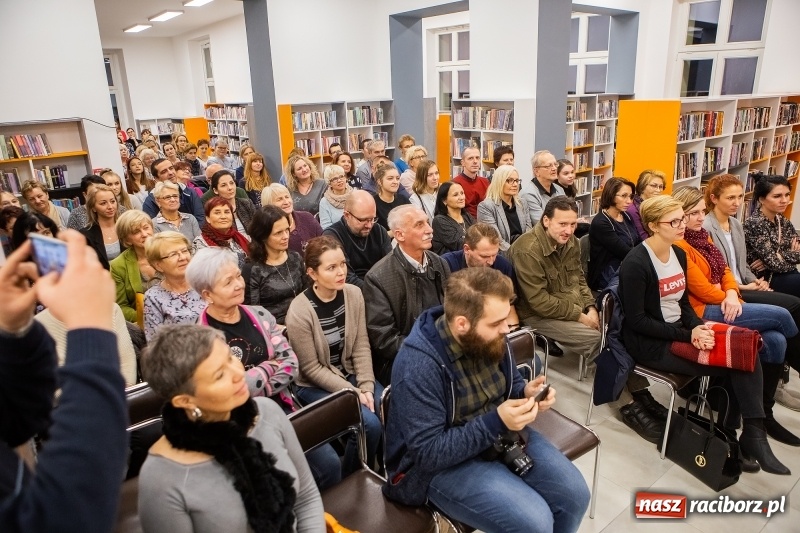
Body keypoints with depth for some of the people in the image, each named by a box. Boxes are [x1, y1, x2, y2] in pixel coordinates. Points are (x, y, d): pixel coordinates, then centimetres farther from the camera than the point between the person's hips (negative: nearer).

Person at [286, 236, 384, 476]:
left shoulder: (353, 294, -9)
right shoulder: (299, 312, -23)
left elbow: (361, 346, -3)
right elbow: (311, 369, -16)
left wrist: (366, 386, -13)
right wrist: (352, 392, -18)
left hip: (350, 374, 5)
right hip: (314, 386, -5)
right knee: (369, 424, -21)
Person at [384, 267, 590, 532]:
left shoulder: (488, 337, -7)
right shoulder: (418, 366, -30)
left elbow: (511, 384, 11)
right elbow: (429, 452, -26)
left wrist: (526, 393, -13)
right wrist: (496, 422, -31)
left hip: (502, 434, 7)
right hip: (443, 463, -6)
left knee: (575, 493, -1)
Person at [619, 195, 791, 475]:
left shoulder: (679, 254, 7)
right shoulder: (636, 264, -19)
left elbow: (682, 301, 12)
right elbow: (636, 320, -19)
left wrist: (698, 326, -9)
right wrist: (687, 335, -19)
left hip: (680, 330, 8)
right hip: (650, 342, -8)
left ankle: (753, 433, -5)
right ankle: (751, 435, 6)